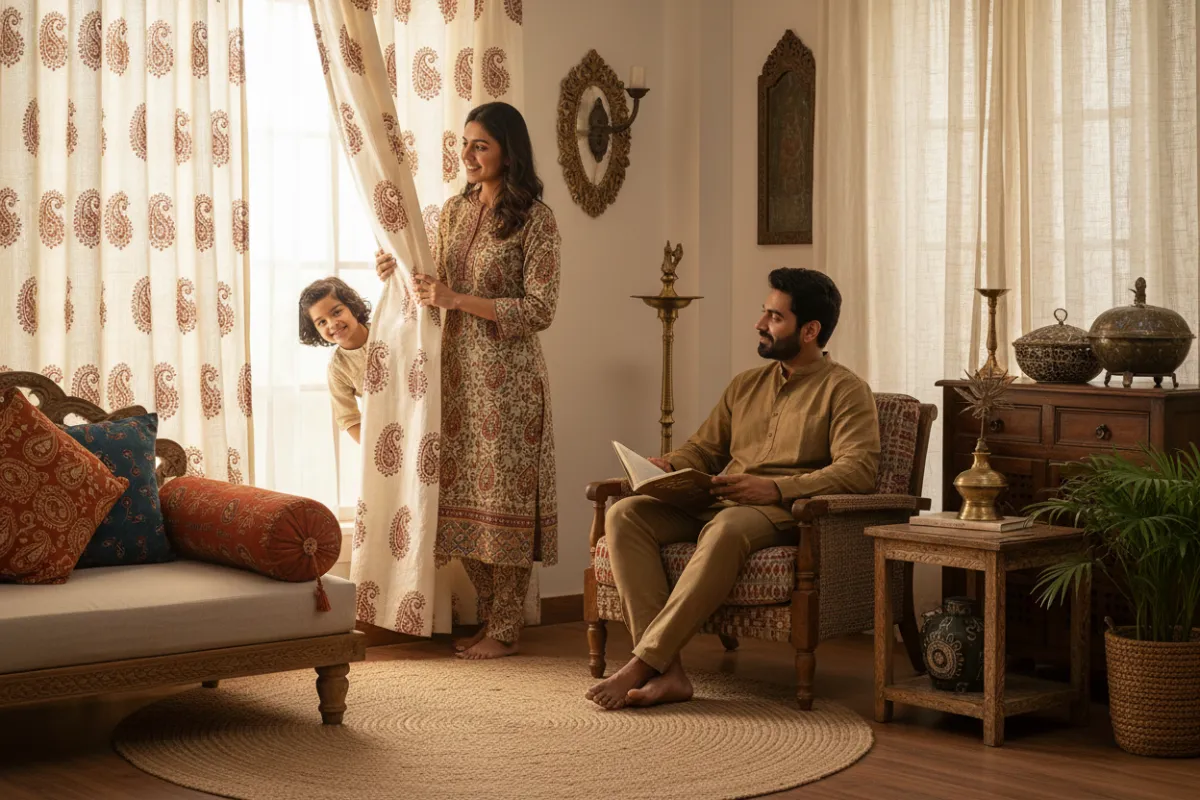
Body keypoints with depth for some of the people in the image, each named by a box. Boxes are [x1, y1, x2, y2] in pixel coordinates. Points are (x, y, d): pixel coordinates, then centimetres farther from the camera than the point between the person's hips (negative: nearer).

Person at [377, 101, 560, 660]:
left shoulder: (534, 218, -8)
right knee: (464, 492, 8)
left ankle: (506, 629, 7)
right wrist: (402, 274, 1)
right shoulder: (453, 212, 12)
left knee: (504, 492, -2)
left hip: (506, 373, -6)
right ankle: (486, 616, 19)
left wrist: (458, 299, -19)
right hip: (456, 368, 7)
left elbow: (540, 309, -14)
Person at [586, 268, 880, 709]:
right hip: (714, 504, 7)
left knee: (727, 528, -42)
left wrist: (775, 488, -23)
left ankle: (641, 665, -38)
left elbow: (858, 470, -10)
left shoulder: (844, 390, 4)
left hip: (783, 511, -6)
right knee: (624, 514, -21)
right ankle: (667, 671, -31)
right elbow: (703, 447, 28)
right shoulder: (746, 384, 25)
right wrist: (666, 466, 3)